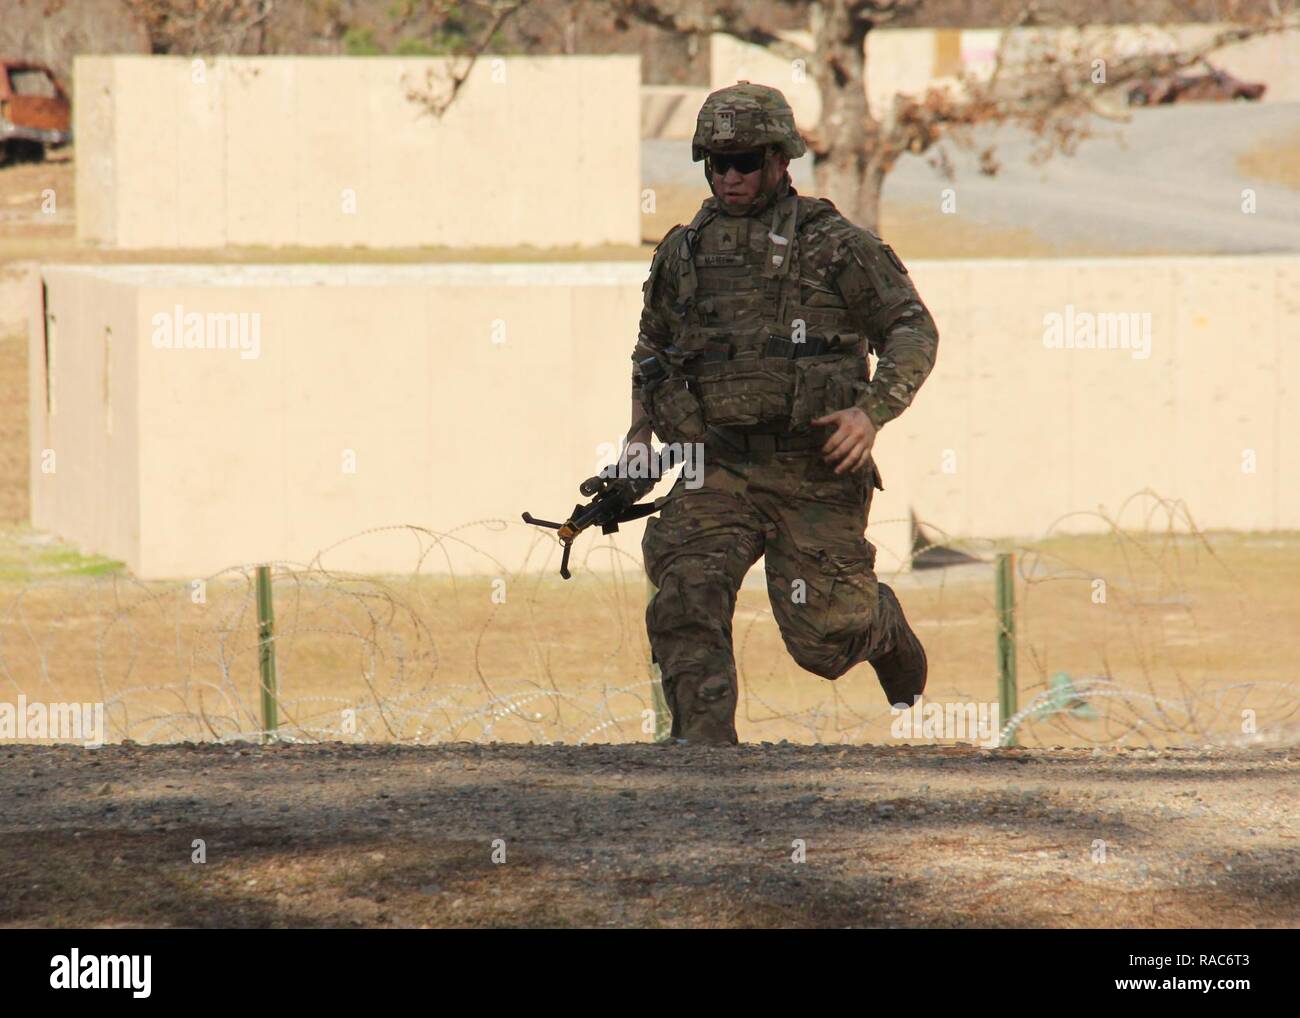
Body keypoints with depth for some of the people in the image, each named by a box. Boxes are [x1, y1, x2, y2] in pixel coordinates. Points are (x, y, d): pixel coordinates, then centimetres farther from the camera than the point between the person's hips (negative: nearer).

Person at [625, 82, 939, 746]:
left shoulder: (834, 244, 0)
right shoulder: (683, 251, 13)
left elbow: (912, 329, 0)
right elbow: (652, 345, 29)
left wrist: (872, 410, -15)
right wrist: (639, 430, 14)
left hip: (815, 472, -3)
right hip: (718, 469, 3)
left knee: (822, 639, 1)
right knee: (686, 598, -21)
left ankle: (881, 623, 36)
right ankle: (704, 745, -20)